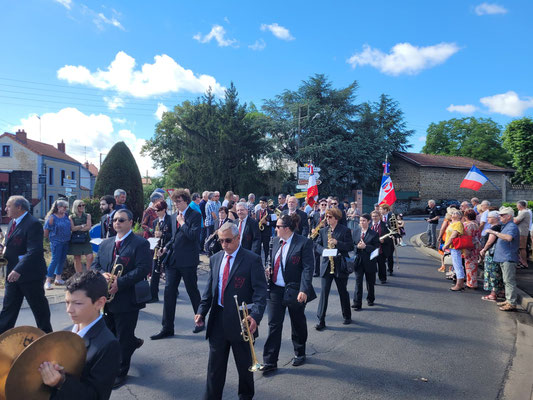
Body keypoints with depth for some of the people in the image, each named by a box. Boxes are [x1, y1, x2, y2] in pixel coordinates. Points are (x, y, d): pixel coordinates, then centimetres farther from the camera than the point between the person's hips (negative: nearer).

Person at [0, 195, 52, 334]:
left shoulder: (33, 224, -20)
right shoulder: (13, 222, 11)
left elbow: (34, 251, -27)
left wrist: (19, 270, -32)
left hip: (30, 274, -8)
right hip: (13, 273, 9)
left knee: (39, 307, 7)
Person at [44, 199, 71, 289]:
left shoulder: (66, 216, 5)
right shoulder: (52, 218, -13)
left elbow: (70, 227, 21)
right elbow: (45, 232, -7)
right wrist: (52, 238, 4)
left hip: (66, 242, 6)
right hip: (56, 242, -6)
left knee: (62, 260, 12)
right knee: (55, 260, -8)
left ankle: (58, 278, 25)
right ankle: (48, 281, -3)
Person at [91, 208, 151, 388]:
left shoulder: (140, 243, -10)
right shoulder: (105, 244, 13)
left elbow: (143, 269, -19)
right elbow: (95, 265, 12)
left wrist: (119, 283, -24)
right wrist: (102, 274, -11)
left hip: (127, 300, -7)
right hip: (106, 299, 7)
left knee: (124, 340, 5)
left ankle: (121, 373, 24)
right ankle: (133, 342, 46)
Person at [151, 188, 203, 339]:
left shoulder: (195, 215, -8)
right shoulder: (174, 216, 15)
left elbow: (193, 235, -22)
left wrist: (182, 223, -13)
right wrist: (166, 247, 8)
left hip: (188, 260, -6)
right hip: (173, 259, 7)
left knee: (193, 291, 7)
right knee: (169, 292, 4)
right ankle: (167, 328, 12)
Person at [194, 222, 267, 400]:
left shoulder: (252, 260, -10)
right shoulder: (215, 259, 8)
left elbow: (260, 292, -13)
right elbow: (209, 288, 14)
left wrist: (255, 316, -26)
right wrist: (202, 311, 4)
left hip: (240, 321, -4)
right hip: (217, 320, 4)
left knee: (244, 364, 15)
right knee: (215, 365, 11)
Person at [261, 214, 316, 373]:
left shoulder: (304, 243, -14)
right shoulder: (276, 241, 5)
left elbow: (308, 268, -17)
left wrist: (304, 290, -24)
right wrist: (269, 269, -1)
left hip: (295, 292, -5)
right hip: (275, 290, 5)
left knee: (298, 324, 15)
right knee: (274, 324, 4)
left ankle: (300, 354, 38)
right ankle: (270, 361, 12)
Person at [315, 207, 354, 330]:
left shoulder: (345, 230, -3)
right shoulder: (323, 230, 9)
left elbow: (350, 246, -6)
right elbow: (318, 245, 11)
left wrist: (337, 243, -19)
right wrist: (324, 250, -11)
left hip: (340, 265, -2)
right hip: (326, 264, 3)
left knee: (343, 291, 11)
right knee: (324, 291, -3)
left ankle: (347, 316, 31)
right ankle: (321, 320, 0)